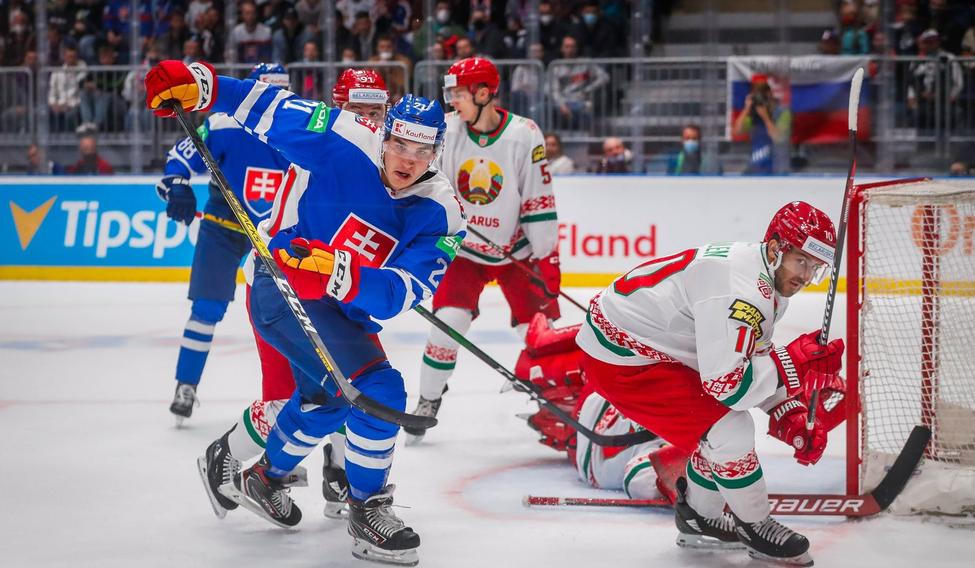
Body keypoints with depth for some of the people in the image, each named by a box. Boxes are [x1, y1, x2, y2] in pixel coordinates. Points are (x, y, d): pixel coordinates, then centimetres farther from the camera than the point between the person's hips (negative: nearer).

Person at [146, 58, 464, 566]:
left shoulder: (440, 214, -15)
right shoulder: (345, 142, -23)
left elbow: (400, 292, -28)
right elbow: (269, 107, -12)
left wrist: (341, 274, -46)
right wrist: (198, 84, -22)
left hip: (345, 308, 7)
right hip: (282, 285, -7)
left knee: (325, 399, 29)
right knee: (376, 389, -22)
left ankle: (264, 479, 56)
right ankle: (368, 510, -5)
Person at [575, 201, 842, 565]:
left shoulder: (766, 281, 6)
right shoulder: (739, 290, -28)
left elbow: (757, 364, 15)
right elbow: (727, 383, -31)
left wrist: (792, 418, 3)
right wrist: (799, 363, -24)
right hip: (620, 360, -10)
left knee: (722, 420, 17)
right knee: (731, 431, -12)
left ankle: (700, 520, 33)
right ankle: (755, 528, 8)